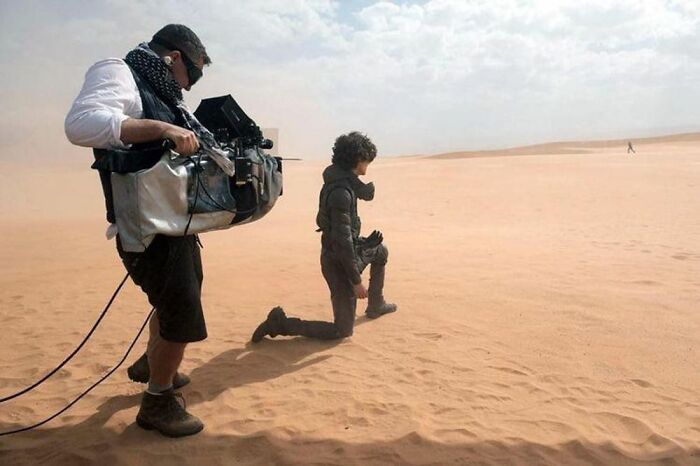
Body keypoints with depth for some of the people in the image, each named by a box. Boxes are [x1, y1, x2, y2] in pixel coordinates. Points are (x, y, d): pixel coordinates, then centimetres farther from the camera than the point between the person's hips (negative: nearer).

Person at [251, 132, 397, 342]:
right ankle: (281, 323, 0)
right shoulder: (341, 192, -29)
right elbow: (343, 240, -30)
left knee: (381, 251, 35)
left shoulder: (343, 179, 0)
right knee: (342, 330, 1)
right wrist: (356, 281, -26)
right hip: (339, 261, -10)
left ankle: (376, 305, 46)